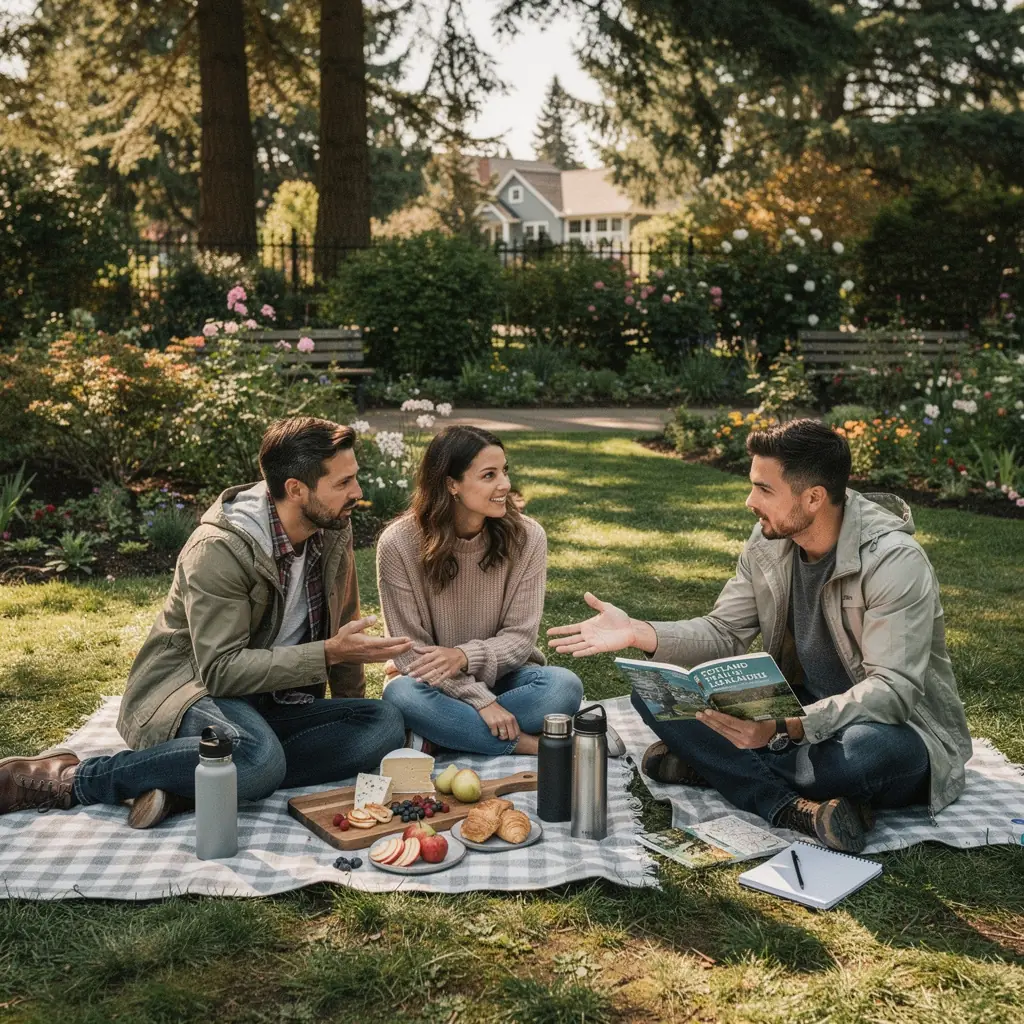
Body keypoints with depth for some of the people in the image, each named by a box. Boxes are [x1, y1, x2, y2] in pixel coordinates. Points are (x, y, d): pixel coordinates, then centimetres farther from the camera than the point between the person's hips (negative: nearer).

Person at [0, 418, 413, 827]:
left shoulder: (333, 530, 0)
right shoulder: (219, 549, -19)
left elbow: (342, 625, 13)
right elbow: (221, 670, -23)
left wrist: (351, 719, 11)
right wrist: (329, 653, -27)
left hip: (272, 702, 7)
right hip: (194, 688, -7)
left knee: (385, 724, -20)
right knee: (259, 759, -40)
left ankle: (185, 785, -22)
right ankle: (70, 779, -20)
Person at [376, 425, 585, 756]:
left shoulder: (527, 537, -10)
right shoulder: (398, 544, -15)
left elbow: (520, 638, -8)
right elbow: (410, 649, -14)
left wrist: (464, 656, -28)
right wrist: (480, 700, -25)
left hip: (502, 676, 2)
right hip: (436, 683, -2)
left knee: (564, 687, -28)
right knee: (401, 695, -35)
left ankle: (438, 737, -20)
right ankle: (528, 745, -25)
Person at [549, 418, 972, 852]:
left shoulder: (895, 561, -24)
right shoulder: (769, 540, -3)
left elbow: (893, 690, -30)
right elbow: (724, 632, 3)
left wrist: (783, 728, -44)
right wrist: (638, 633, -15)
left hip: (897, 726, -6)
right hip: (802, 713, 6)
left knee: (868, 751, -43)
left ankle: (712, 767, -19)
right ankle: (793, 808, -25)